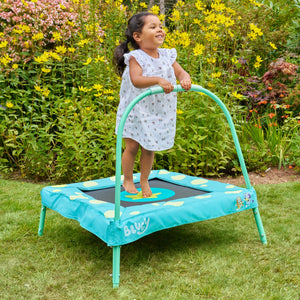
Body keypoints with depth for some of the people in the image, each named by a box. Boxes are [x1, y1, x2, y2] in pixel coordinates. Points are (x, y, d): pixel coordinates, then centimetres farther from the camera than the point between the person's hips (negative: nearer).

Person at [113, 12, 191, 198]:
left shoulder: (167, 56, 1)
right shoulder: (135, 57, -17)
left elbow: (181, 72, -2)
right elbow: (136, 80, -32)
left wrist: (185, 79, -26)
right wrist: (158, 80, -44)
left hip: (160, 112, 4)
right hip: (135, 111, -4)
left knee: (149, 148, 12)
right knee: (132, 146, 5)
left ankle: (144, 181, 31)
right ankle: (128, 180, 26)